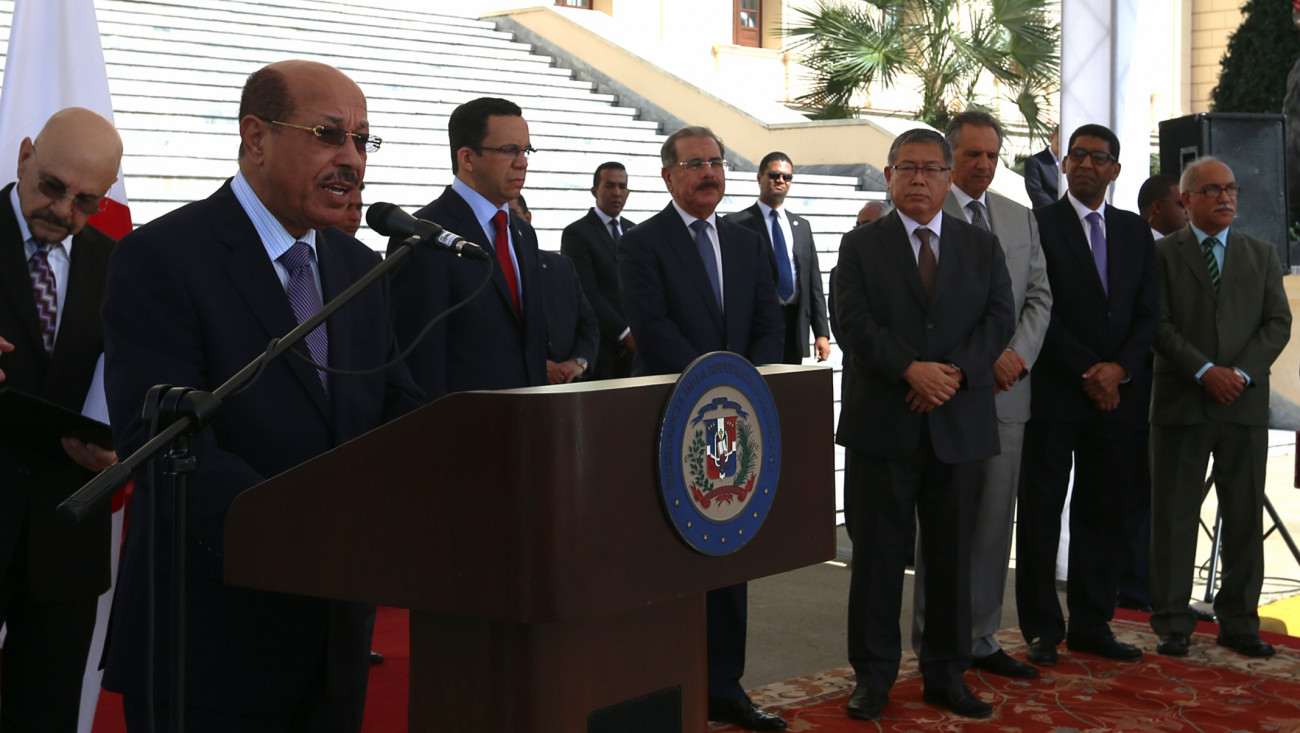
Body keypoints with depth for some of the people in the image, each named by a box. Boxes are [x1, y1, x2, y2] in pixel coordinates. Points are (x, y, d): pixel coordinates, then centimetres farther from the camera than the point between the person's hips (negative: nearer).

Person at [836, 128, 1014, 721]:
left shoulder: (982, 247, 11)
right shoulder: (861, 246, 4)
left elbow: (1000, 318, 1)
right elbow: (855, 323, -7)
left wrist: (954, 370, -15)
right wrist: (912, 370, -20)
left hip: (960, 424, 2)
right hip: (881, 424, -2)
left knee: (953, 555, 8)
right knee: (877, 552, 3)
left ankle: (946, 673, 19)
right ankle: (872, 673, 13)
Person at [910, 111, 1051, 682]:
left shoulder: (1021, 218, 14)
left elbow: (1039, 296, 11)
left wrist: (1018, 355, -6)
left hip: (1006, 393, 5)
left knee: (994, 525, 8)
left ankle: (979, 641, 18)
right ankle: (935, 649, 12)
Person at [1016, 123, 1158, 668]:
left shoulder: (1135, 232, 14)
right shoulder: (1039, 225, -2)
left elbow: (1148, 313, 10)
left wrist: (1120, 369, -7)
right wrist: (1086, 373, -13)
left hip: (1117, 393, 4)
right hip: (1054, 394, -4)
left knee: (1100, 512, 8)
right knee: (1042, 512, 1)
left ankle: (1091, 624, 16)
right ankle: (1042, 628, 8)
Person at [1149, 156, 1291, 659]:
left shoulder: (1261, 255, 14)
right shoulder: (1162, 254, 4)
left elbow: (1278, 322, 5)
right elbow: (1160, 325, -5)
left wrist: (1242, 372, -10)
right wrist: (1204, 370, -16)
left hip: (1245, 404, 3)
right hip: (1181, 404, -3)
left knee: (1245, 517, 6)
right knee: (1174, 516, 1)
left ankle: (1239, 622, 15)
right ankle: (1172, 623, 8)